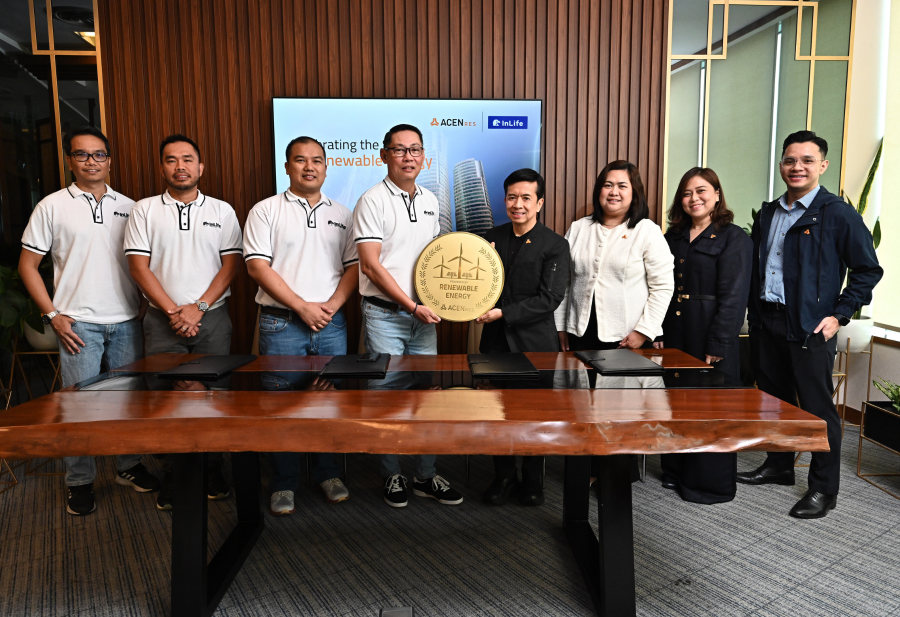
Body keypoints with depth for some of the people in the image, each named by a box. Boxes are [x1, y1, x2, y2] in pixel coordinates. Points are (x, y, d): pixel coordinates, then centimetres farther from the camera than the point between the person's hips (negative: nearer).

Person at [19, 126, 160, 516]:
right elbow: (27, 265, 2)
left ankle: (129, 466, 26)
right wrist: (52, 315, -6)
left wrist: (145, 305, 4)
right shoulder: (52, 206, 1)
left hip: (127, 322, 3)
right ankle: (79, 483, 16)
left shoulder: (128, 207, 9)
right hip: (78, 322, -3)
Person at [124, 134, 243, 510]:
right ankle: (171, 479, 14)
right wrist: (174, 311, -10)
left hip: (212, 318, 0)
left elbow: (231, 264, 1)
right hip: (163, 321, 0)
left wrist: (199, 307, -10)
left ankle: (211, 472, 18)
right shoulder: (145, 210, 6)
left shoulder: (221, 210, 7)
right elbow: (138, 266, -1)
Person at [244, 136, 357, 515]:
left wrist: (331, 305, -8)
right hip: (281, 324, -2)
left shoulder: (342, 214, 13)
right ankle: (284, 484, 17)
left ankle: (327, 473, 25)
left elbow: (354, 266, 8)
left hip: (331, 323, 3)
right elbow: (257, 266, -6)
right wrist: (302, 307, -12)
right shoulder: (266, 211, 3)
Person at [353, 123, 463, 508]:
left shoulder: (430, 201, 12)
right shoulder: (373, 201, -8)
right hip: (385, 315, -6)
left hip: (423, 314, 6)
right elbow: (371, 266, -14)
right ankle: (392, 477, 20)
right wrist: (412, 306, -16)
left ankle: (426, 477, 24)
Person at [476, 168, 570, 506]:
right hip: (496, 340, 3)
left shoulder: (555, 244, -5)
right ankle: (503, 477, 26)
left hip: (535, 343, -3)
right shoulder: (492, 238, 8)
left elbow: (549, 298, -12)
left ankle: (532, 481, 27)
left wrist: (503, 313, -17)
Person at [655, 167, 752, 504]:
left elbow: (733, 296, -12)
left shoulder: (734, 238, -6)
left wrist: (718, 345, -16)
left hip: (711, 336, -6)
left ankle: (711, 483, 19)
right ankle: (676, 471, 30)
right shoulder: (673, 237, 12)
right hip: (673, 334, 6)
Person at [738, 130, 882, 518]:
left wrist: (839, 315, -10)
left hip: (809, 328, -6)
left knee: (817, 408, 1)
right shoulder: (768, 214, 12)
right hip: (766, 323, 6)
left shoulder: (838, 215, -6)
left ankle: (824, 490, 14)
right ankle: (779, 467, 33)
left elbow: (868, 271, -4)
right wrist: (754, 312, 9)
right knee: (774, 399, 16)